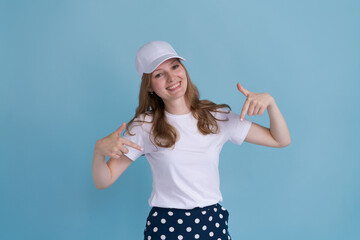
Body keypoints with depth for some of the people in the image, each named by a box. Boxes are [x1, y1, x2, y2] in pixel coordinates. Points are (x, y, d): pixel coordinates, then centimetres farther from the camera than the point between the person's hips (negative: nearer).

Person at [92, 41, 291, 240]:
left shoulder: (217, 118, 0)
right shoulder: (144, 126, -7)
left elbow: (281, 140, 4)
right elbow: (103, 182, -7)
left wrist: (269, 101, -13)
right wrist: (99, 150, -28)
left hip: (213, 224, 2)